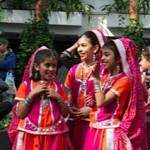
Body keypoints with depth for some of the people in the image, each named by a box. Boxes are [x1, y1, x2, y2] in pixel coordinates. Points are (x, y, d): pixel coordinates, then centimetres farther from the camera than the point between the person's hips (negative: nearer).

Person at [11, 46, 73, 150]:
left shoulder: (58, 86, 8)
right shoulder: (26, 85, 0)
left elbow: (65, 114, 7)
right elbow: (20, 114, -6)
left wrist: (58, 97, -6)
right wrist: (32, 94, -12)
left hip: (55, 136, 2)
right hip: (31, 135, -2)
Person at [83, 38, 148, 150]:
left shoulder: (124, 80, -13)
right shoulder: (105, 77, 10)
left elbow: (101, 102, -21)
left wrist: (96, 78, -16)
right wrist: (93, 101, -6)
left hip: (110, 132, -7)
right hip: (97, 129, 7)